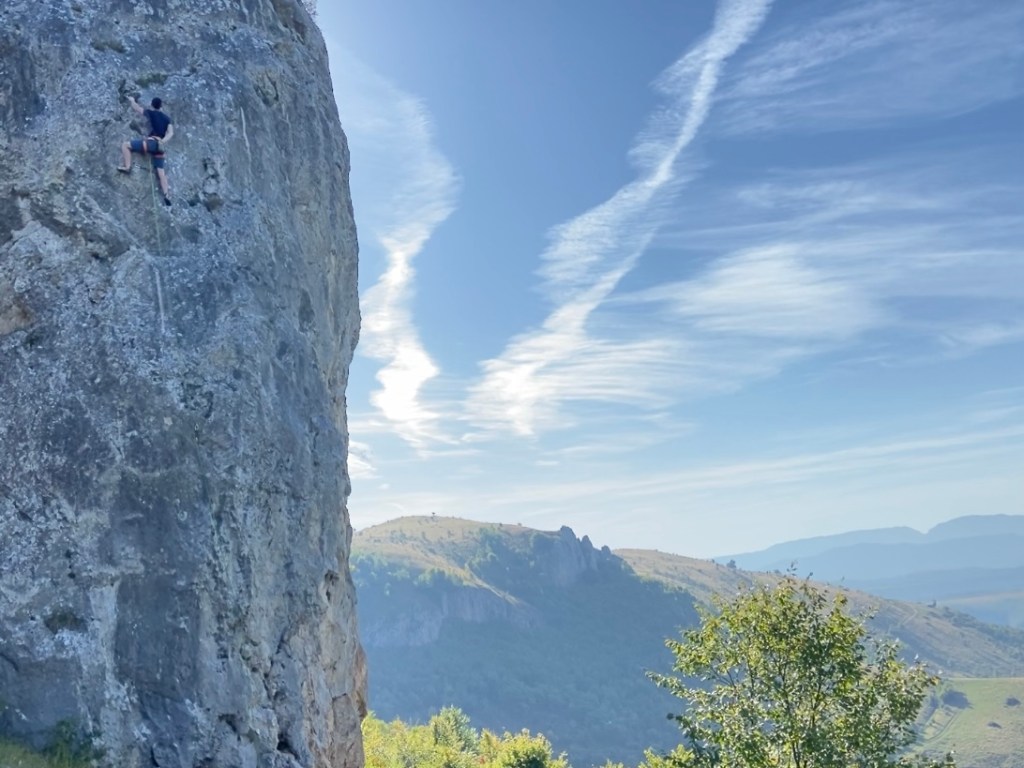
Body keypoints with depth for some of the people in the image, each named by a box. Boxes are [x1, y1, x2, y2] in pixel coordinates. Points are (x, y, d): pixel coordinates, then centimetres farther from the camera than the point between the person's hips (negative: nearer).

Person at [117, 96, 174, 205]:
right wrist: (163, 141, -4)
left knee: (126, 145, 2)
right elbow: (171, 132, 6)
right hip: (160, 145, 6)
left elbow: (137, 108, 18)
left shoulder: (151, 113, 5)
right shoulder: (167, 117, 16)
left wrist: (132, 100, 38)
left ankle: (127, 167, -5)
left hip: (152, 142, -6)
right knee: (160, 170, 7)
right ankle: (167, 194, -1)